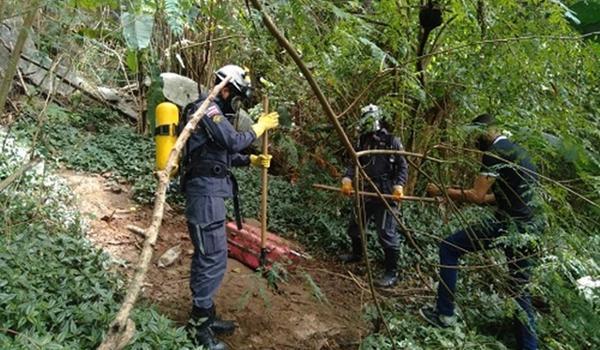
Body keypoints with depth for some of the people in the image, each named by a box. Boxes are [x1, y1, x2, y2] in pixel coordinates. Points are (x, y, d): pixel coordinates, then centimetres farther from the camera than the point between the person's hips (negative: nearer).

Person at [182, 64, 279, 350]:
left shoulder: (213, 111, 21)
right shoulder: (208, 107, -10)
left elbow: (223, 154, 24)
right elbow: (234, 142, -16)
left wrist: (252, 160, 12)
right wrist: (260, 127, -3)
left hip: (210, 192, 11)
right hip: (206, 192, -11)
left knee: (206, 256, 14)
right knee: (213, 258, -9)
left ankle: (205, 316, 24)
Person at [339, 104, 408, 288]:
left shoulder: (392, 141, -8)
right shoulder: (363, 141, 8)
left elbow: (403, 166, -5)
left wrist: (398, 186, -19)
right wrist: (347, 179, -9)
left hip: (385, 194, -7)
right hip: (365, 191, 7)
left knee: (386, 233, -7)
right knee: (355, 226, 20)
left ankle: (392, 272, 5)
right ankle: (357, 254, 46)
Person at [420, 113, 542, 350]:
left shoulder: (495, 152, -10)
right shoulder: (515, 150, 19)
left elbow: (477, 196, -16)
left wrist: (442, 191, -4)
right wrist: (464, 199, 19)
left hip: (508, 226, -9)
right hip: (529, 229, 9)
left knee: (449, 248, 3)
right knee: (520, 289, 18)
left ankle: (444, 313, 9)